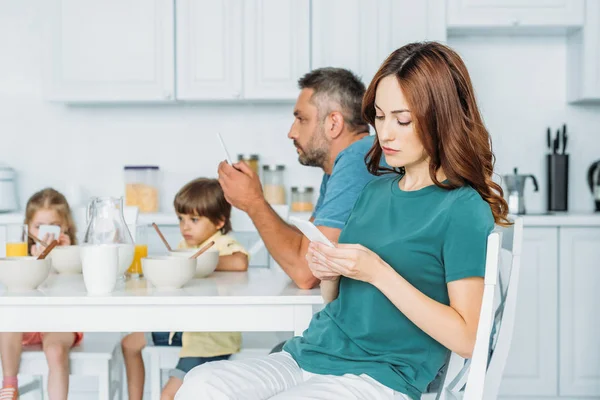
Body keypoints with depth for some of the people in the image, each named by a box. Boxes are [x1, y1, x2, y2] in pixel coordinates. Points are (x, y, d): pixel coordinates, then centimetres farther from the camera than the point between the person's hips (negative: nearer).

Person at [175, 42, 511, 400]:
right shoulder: (376, 190, 15)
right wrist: (328, 274, -1)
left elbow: (465, 338, -13)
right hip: (311, 354, 7)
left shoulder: (464, 211, -7)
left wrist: (379, 273, -17)